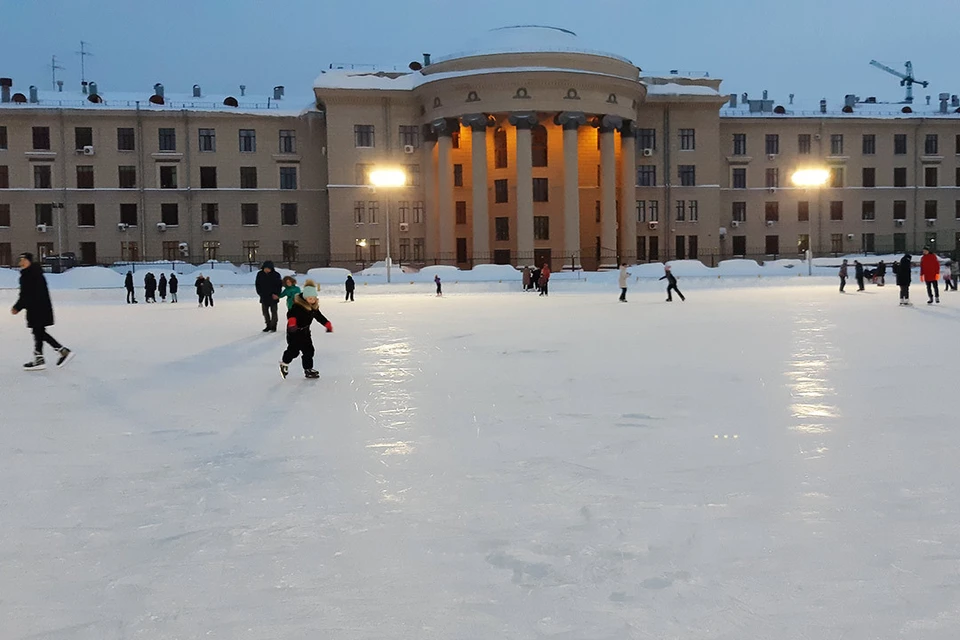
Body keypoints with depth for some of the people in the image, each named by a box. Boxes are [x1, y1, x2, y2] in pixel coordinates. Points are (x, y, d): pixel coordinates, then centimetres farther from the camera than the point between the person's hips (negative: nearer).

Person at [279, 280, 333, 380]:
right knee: (294, 349, -7)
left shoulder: (314, 306, 0)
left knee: (309, 350, 6)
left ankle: (308, 369, 16)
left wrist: (328, 325, 12)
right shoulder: (298, 305, -24)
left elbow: (319, 317, 13)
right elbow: (291, 314, -35)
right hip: (294, 331, -7)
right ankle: (284, 363, 20)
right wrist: (291, 323, -53)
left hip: (305, 331, 7)